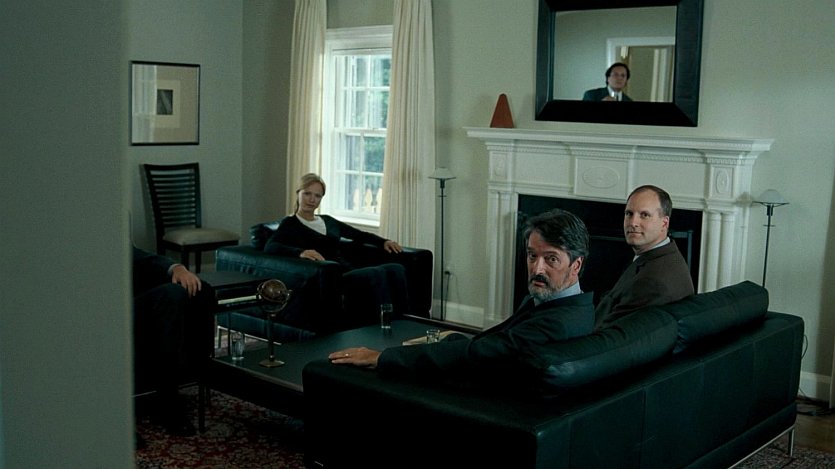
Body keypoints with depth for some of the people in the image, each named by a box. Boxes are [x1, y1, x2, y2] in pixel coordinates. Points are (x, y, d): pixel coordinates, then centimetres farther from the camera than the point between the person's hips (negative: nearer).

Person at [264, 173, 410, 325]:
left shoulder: (328, 221, 27)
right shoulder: (290, 224, 8)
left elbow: (360, 235, 34)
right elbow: (269, 247, -11)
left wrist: (384, 242, 14)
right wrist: (301, 252, -30)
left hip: (350, 271, 6)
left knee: (396, 269, -24)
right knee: (377, 273, -34)